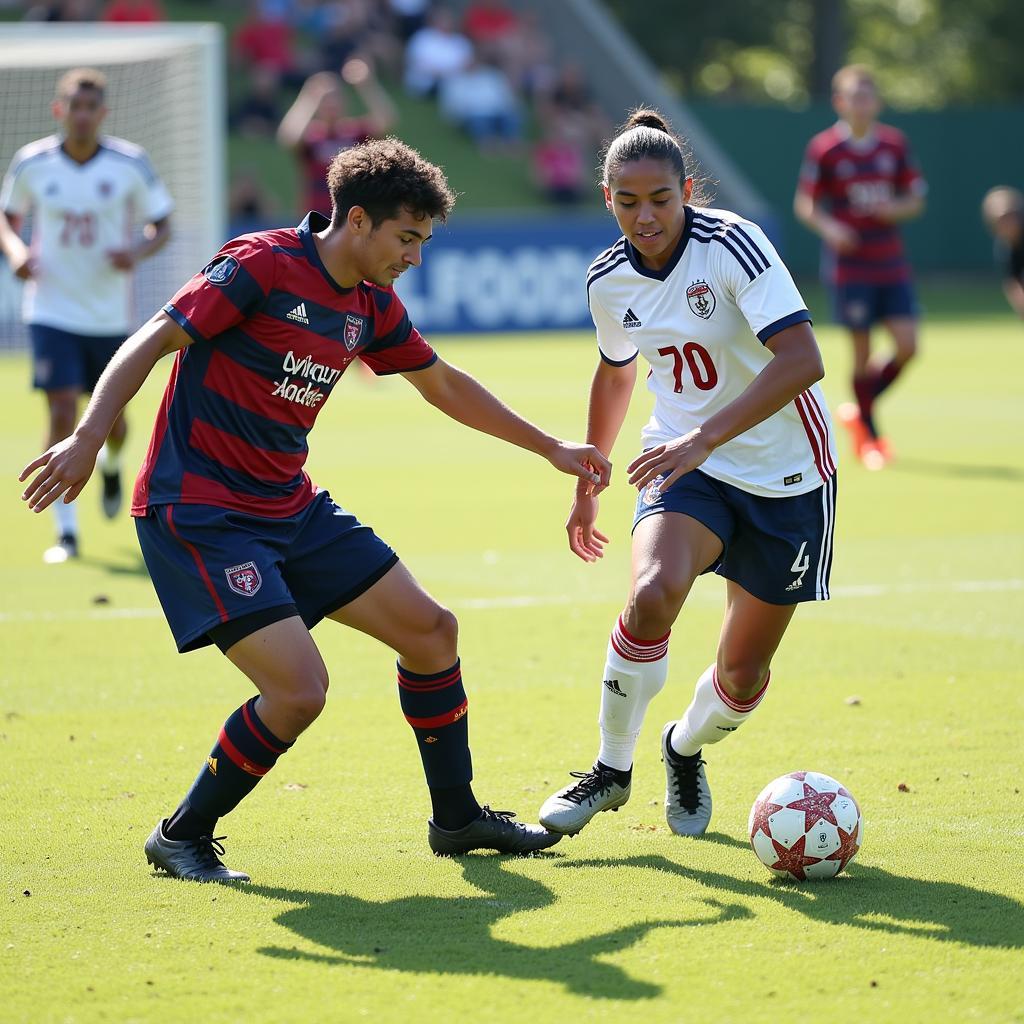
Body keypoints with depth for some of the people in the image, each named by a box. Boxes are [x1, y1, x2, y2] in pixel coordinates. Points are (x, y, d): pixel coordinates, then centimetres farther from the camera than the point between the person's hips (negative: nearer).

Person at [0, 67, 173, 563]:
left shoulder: (131, 164, -7)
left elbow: (161, 225, 3)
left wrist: (137, 252, -18)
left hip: (110, 313, 1)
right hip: (52, 312, -1)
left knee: (112, 420, 10)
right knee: (62, 414, -12)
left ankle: (111, 464, 48)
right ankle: (66, 532, -5)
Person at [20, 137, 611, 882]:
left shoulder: (372, 306, 8)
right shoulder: (261, 266, -16)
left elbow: (443, 384, 25)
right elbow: (151, 342, -19)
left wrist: (551, 447, 29)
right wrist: (87, 441, -31)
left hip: (292, 507, 9)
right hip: (199, 509, -9)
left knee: (430, 630, 9)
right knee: (299, 688, -19)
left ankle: (457, 816, 27)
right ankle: (182, 836, 1)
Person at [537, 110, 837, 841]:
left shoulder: (732, 245, -21)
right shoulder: (610, 279, -3)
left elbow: (802, 360, -31)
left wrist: (705, 437, -38)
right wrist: (587, 485, 23)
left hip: (785, 475, -3)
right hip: (686, 462, 3)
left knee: (743, 674, 3)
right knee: (653, 594, -28)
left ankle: (686, 750, 39)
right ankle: (612, 770, -8)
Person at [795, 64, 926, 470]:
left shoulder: (895, 144, 5)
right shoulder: (824, 148, -5)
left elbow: (916, 201, 10)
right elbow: (804, 204, 0)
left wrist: (896, 208, -12)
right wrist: (828, 227, -18)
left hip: (892, 265, 4)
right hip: (849, 265, -4)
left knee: (907, 346, -4)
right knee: (862, 350, -2)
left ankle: (859, 412, 20)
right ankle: (869, 437, 14)